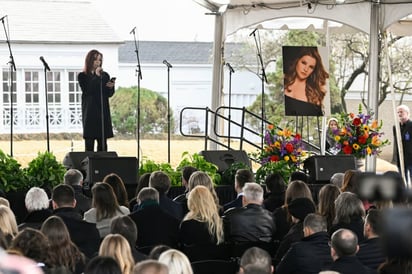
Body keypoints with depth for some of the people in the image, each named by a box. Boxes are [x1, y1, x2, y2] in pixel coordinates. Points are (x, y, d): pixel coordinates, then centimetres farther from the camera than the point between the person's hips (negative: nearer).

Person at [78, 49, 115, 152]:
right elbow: (86, 91, -13)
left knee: (103, 141, 1)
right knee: (89, 142, -4)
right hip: (90, 112, -3)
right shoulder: (82, 76, 2)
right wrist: (96, 77, -13)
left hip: (103, 111, 3)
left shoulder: (105, 75, 12)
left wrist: (111, 87, -13)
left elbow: (110, 94, 9)